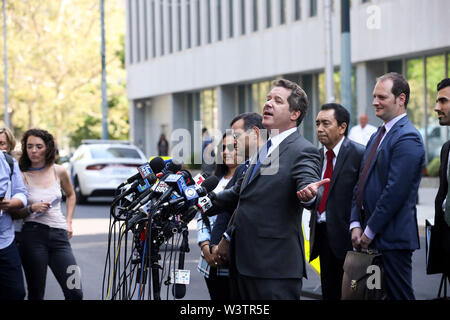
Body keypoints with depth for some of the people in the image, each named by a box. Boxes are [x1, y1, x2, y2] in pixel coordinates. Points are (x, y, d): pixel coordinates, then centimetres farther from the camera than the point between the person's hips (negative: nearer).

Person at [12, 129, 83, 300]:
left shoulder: (59, 171, 8)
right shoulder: (22, 176, -1)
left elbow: (70, 195, 27)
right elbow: (14, 213, 1)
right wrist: (31, 208, -17)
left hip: (59, 235, 3)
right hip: (33, 236, -3)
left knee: (75, 292, -5)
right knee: (36, 294, -1)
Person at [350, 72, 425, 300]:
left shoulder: (407, 138, -13)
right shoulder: (378, 136, 17)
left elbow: (395, 191, -19)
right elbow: (362, 185, 16)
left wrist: (370, 231, -14)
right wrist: (356, 225, 5)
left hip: (393, 238, -9)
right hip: (370, 237, 9)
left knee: (398, 295, -3)